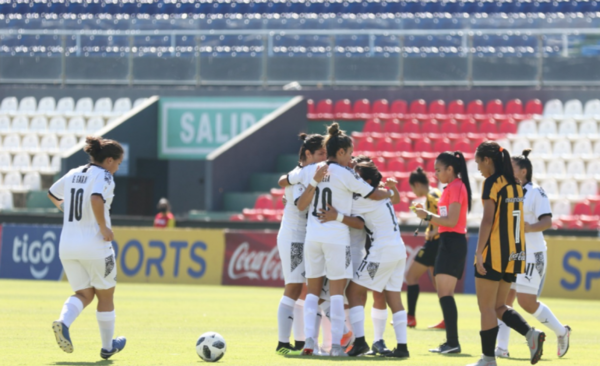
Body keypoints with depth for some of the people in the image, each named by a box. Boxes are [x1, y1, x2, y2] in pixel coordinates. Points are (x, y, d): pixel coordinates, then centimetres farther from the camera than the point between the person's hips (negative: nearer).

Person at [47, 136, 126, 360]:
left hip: (67, 246, 6)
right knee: (105, 296, 13)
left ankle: (63, 322, -17)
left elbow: (52, 194, 26)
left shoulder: (73, 174, 11)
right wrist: (104, 227, -20)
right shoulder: (104, 177, -11)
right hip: (94, 245, -6)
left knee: (84, 294, 13)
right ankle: (107, 347, 23)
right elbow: (96, 199, -31)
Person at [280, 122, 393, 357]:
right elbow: (373, 195, -3)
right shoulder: (345, 174, -8)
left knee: (313, 290, 11)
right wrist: (390, 193, 18)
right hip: (336, 237, -5)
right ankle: (336, 344, -3)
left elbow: (282, 182, 22)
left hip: (312, 236, 5)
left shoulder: (309, 171, 6)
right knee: (337, 291, 1)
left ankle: (309, 340, 1)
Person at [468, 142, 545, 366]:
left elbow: (488, 220, -17)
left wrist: (479, 252, -17)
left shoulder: (492, 183, -10)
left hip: (493, 254, -8)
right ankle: (531, 334, -7)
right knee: (499, 306, 15)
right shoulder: (515, 185, 14)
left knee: (487, 307, 1)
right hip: (514, 253, 8)